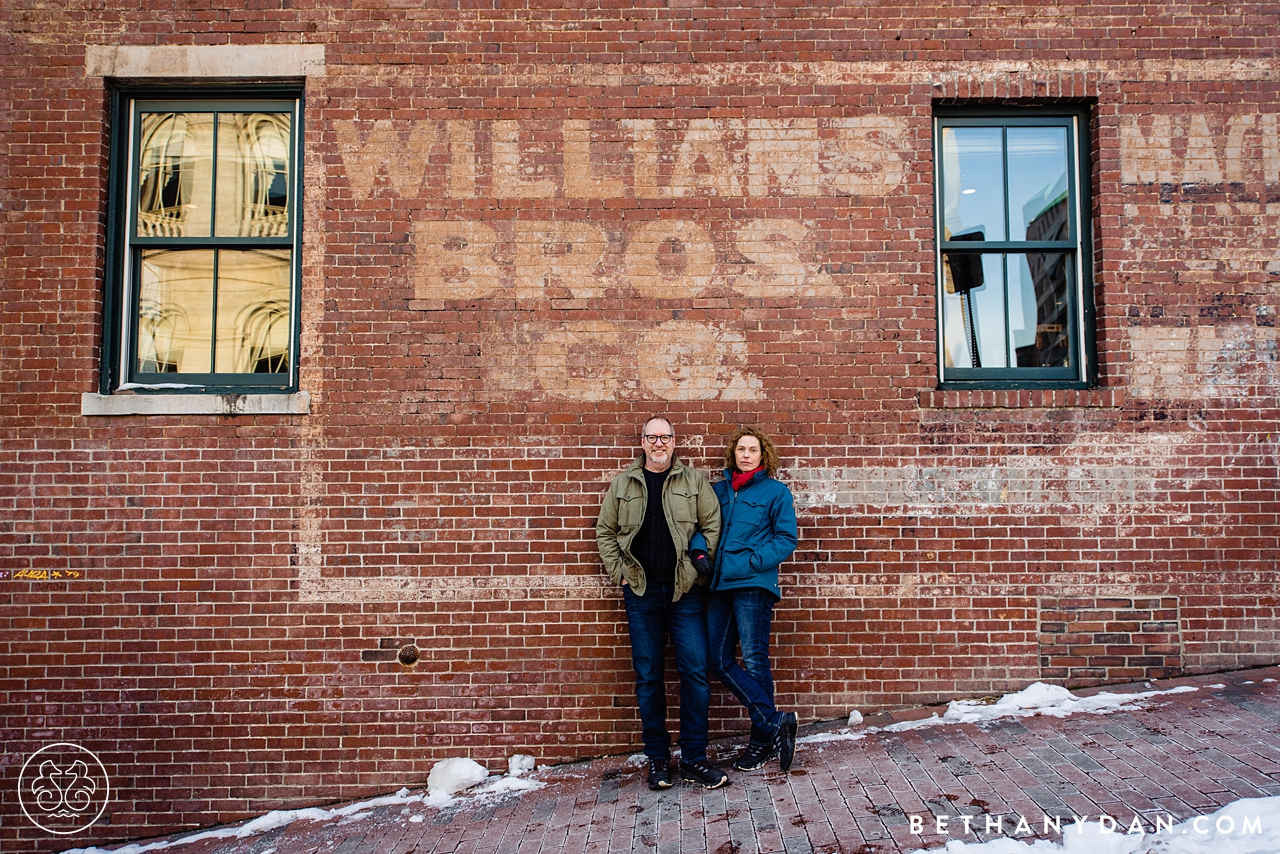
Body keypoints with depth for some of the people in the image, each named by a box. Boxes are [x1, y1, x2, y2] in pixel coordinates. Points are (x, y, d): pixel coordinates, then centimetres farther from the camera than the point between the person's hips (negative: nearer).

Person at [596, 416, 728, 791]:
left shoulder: (693, 481, 4)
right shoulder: (622, 484, 7)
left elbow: (713, 526, 4)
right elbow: (605, 532, 12)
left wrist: (700, 569, -3)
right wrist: (620, 574, 3)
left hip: (685, 592, -1)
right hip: (641, 594, 1)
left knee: (695, 673, -3)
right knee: (648, 676, 6)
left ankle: (694, 759, 9)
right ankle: (657, 758, 18)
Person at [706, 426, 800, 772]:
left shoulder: (776, 491, 2)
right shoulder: (720, 490, 16)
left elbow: (786, 539, -3)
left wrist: (750, 562, -13)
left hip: (754, 585, -5)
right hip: (720, 586, 6)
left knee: (754, 662, -2)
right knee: (720, 661, 1)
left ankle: (763, 739, 13)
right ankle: (775, 722, 9)